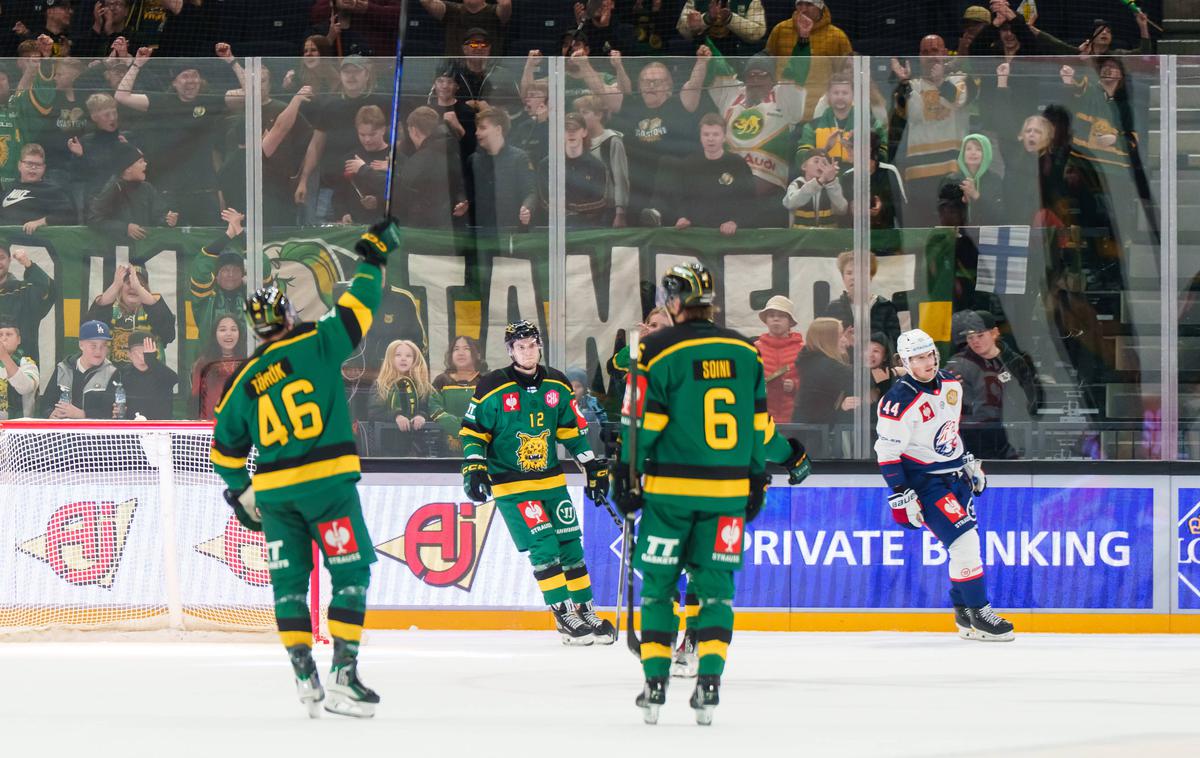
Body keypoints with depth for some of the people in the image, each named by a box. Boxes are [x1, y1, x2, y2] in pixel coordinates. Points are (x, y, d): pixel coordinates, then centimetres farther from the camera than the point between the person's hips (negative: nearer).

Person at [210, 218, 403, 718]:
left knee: (288, 579, 12)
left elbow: (225, 447, 14)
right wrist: (373, 258, 10)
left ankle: (304, 675, 4)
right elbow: (356, 311, -2)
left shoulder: (246, 381, 8)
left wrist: (241, 493, 26)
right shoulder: (317, 346, -5)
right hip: (327, 481, -4)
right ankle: (343, 673, -11)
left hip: (274, 492, 4)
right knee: (351, 570, 0)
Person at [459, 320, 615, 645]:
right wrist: (474, 467, -16)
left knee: (570, 545, 6)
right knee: (543, 548, -13)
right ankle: (565, 617, -8)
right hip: (511, 486, -5)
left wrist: (593, 467, 13)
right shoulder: (492, 388, -9)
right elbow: (472, 432, -4)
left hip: (552, 481, 5)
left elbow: (572, 429, 14)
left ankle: (585, 612, 15)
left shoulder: (557, 385, 5)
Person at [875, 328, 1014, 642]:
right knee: (964, 542, -16)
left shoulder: (951, 384, 2)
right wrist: (901, 496, -20)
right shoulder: (899, 401, -21)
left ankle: (964, 615, 24)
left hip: (955, 474, 8)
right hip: (924, 481, -8)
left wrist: (970, 462, 23)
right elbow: (887, 452, -18)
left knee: (967, 542, 10)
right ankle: (978, 613, -7)